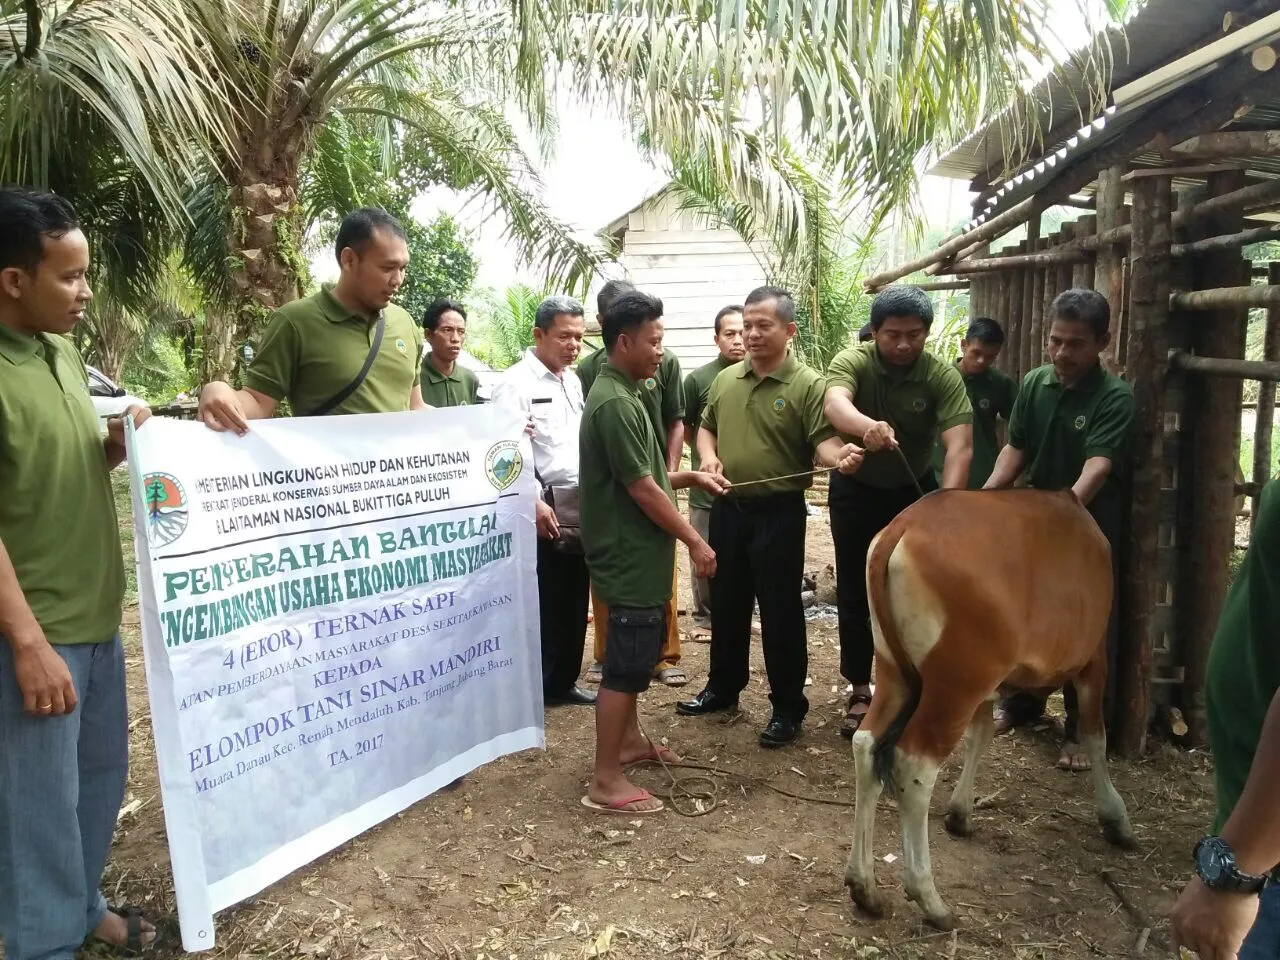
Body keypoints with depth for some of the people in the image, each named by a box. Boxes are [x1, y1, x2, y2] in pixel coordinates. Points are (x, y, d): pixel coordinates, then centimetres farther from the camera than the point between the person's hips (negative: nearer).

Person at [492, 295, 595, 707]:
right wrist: (534, 502, -21)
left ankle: (562, 681, 29)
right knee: (539, 605, 2)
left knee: (573, 603, 15)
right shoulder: (516, 383, -12)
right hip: (543, 511, -8)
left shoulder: (572, 380, 13)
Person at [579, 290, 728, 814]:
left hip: (638, 552, 11)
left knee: (637, 653, 22)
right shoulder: (614, 403, -21)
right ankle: (605, 781, 4)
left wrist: (691, 477, 10)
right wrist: (695, 541, -15)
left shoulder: (625, 394, 12)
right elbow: (641, 488, -21)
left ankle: (628, 738, 38)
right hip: (630, 554, -11)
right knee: (626, 662, -5)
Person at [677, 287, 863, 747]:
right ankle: (723, 687, 35)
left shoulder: (807, 385, -11)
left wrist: (841, 456, -40)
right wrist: (709, 457, -1)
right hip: (728, 509, 6)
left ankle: (788, 707, 17)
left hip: (779, 513, -6)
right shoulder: (725, 379, 7)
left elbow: (824, 439, -18)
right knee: (726, 603, 18)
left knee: (780, 611, 3)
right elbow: (706, 427, 18)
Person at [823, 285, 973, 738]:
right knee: (855, 595, 6)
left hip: (914, 493, 0)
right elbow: (835, 404, -42)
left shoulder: (943, 376, -18)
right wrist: (867, 426, -65)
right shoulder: (852, 361, -19)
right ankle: (860, 690, 20)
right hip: (856, 493, 0)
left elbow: (960, 446, -29)